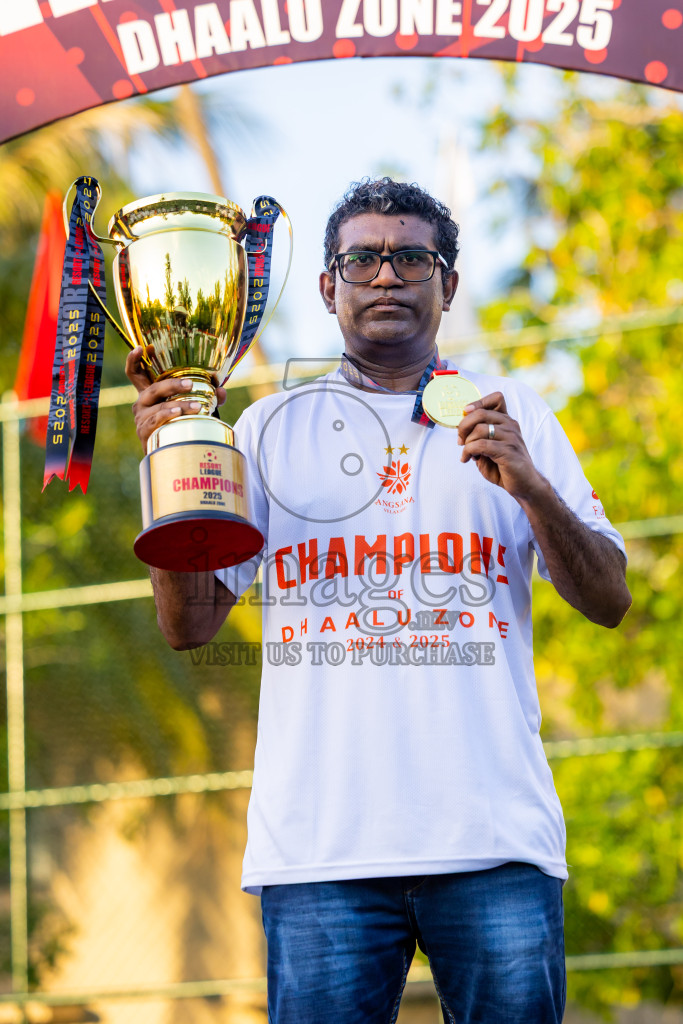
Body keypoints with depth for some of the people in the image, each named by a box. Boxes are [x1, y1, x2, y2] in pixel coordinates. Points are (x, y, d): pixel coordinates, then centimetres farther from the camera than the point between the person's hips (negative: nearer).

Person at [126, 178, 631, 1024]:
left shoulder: (514, 416, 15)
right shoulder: (273, 429, 15)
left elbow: (608, 603, 9)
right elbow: (189, 626, 9)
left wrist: (530, 487, -8)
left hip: (494, 833, 0)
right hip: (321, 840, 0)